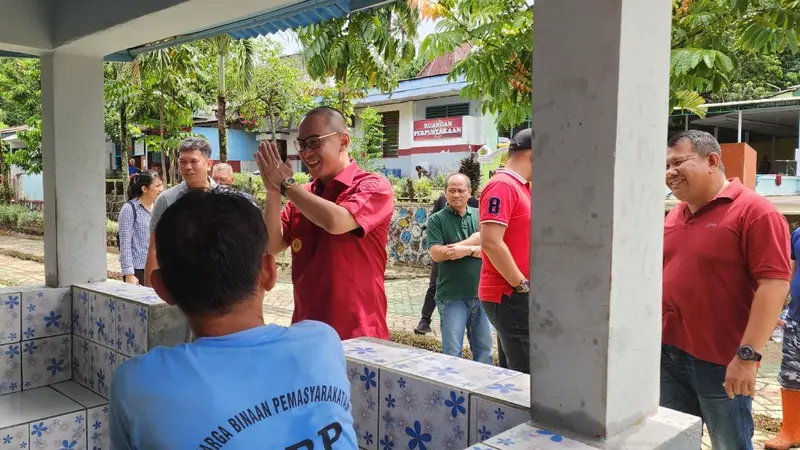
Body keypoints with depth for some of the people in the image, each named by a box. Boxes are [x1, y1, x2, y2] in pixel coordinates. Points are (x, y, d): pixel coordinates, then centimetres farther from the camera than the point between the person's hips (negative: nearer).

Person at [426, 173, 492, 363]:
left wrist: (466, 249, -17)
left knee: (484, 350, 13)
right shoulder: (437, 219, -1)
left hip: (481, 293, 3)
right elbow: (436, 254, -14)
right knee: (452, 352, 2)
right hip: (452, 296, -3)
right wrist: (473, 246, -11)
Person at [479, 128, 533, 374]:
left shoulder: (520, 186, 15)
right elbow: (490, 242, -25)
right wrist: (522, 285, -18)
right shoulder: (502, 185, -16)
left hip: (513, 294, 10)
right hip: (509, 295, -10)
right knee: (525, 373, -6)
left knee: (513, 371, 16)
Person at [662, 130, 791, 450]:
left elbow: (774, 284, -17)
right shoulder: (673, 216, 10)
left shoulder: (754, 212, -12)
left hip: (722, 362, -6)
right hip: (667, 354, 7)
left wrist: (748, 355, -21)